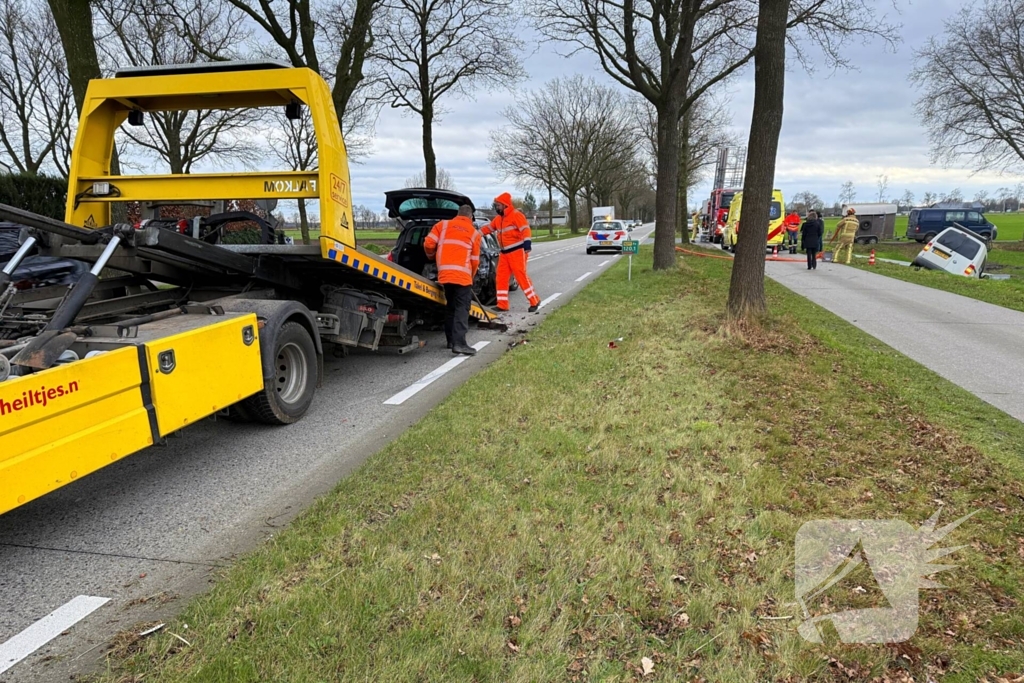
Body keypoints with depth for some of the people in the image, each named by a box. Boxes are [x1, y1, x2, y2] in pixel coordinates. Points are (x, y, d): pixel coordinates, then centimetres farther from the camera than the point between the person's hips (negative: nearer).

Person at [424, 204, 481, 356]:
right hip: (462, 274, -3)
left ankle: (451, 340, 22)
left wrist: (431, 256, 29)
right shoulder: (474, 233, 13)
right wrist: (470, 277, 27)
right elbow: (475, 260, 11)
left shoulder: (442, 225, 16)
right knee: (462, 308, -6)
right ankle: (459, 343, -18)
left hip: (444, 273, 3)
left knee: (450, 307, 17)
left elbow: (428, 244, 8)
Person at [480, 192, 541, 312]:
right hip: (504, 252, 9)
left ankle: (534, 301, 0)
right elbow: (488, 228, 27)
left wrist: (527, 242, -36)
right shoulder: (498, 218, 16)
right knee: (501, 278, 5)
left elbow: (525, 229, -22)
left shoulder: (516, 215, -11)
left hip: (517, 251, -9)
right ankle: (502, 305, 11)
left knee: (521, 276, -9)